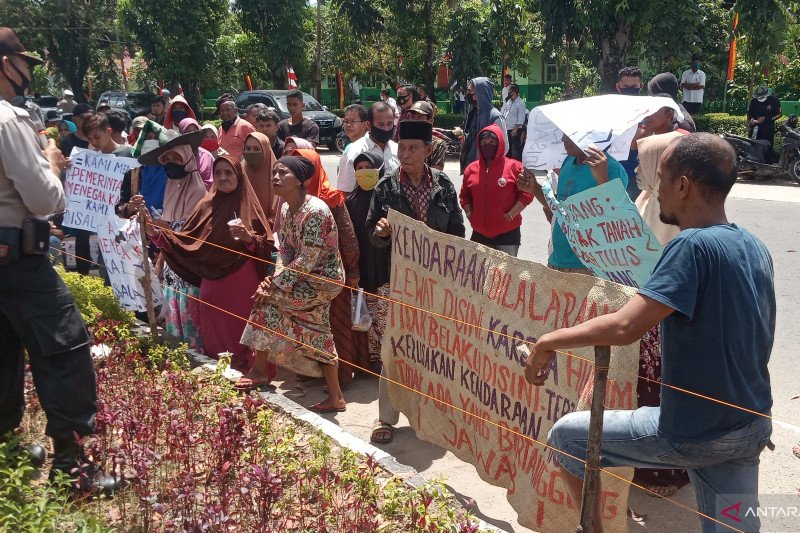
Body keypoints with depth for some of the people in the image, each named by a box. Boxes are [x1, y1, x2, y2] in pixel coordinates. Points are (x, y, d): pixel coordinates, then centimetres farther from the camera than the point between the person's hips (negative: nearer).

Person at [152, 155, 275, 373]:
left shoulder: (249, 206, -1)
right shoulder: (207, 205, 7)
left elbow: (268, 245, -5)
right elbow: (185, 240, 5)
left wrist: (248, 237, -23)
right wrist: (156, 232, -7)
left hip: (243, 285, -3)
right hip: (213, 284, 3)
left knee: (243, 334, 0)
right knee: (216, 334, 9)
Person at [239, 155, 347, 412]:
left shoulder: (315, 211, -24)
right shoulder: (286, 209, 4)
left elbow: (306, 261, -26)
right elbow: (285, 251, 7)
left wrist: (275, 286, -23)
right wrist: (276, 277, -10)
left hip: (323, 279, -9)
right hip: (307, 277, 9)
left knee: (268, 300, -13)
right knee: (318, 337, 11)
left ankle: (260, 370, 2)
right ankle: (335, 398, 20)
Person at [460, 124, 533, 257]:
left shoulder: (514, 166, -4)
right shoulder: (472, 168, 8)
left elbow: (526, 194, -5)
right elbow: (465, 196, 18)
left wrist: (510, 215, -12)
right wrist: (469, 214, 3)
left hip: (507, 234, -4)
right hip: (479, 234, 4)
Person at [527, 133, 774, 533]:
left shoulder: (692, 245, -22)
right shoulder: (754, 247, 5)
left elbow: (623, 328, -30)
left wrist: (548, 341, -18)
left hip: (693, 435, -8)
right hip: (751, 429, 8)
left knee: (564, 437, 8)